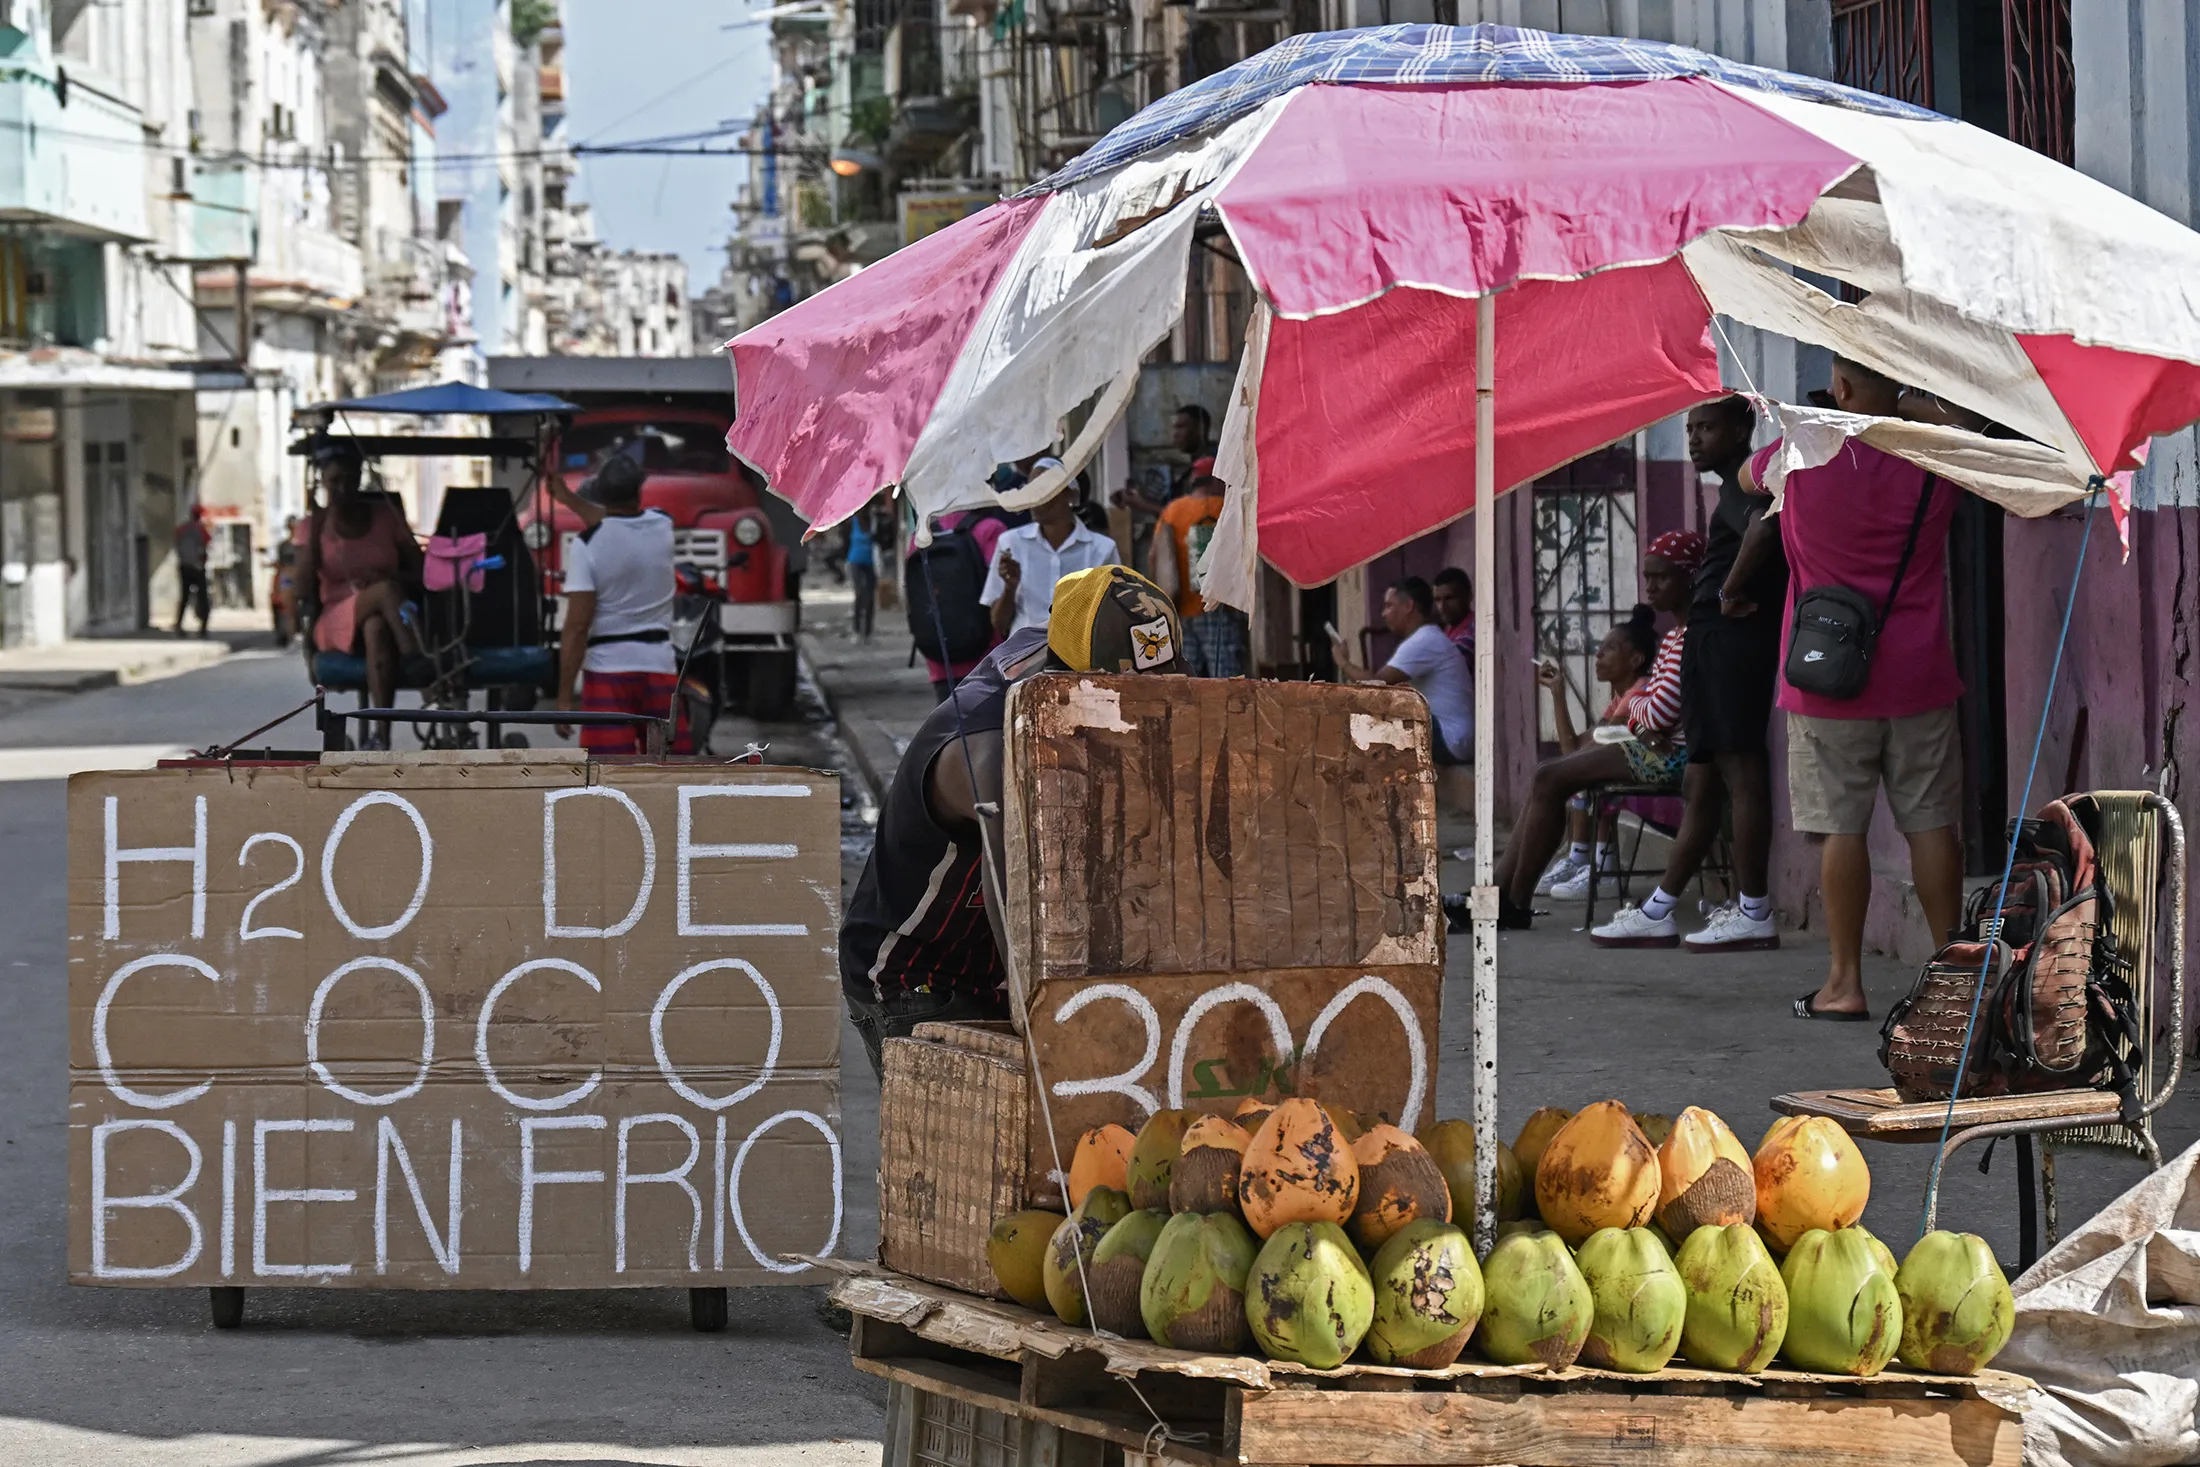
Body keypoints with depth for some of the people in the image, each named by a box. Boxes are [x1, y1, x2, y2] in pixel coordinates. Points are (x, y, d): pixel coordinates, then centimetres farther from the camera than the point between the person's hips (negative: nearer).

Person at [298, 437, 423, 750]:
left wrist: (387, 577, -13)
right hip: (337, 623, -1)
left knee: (377, 628, -41)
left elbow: (421, 575, 8)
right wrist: (316, 529, -9)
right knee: (386, 592, -36)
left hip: (381, 618, 1)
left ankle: (380, 735, -53)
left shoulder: (386, 516, 10)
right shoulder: (317, 524, 9)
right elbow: (304, 585, -5)